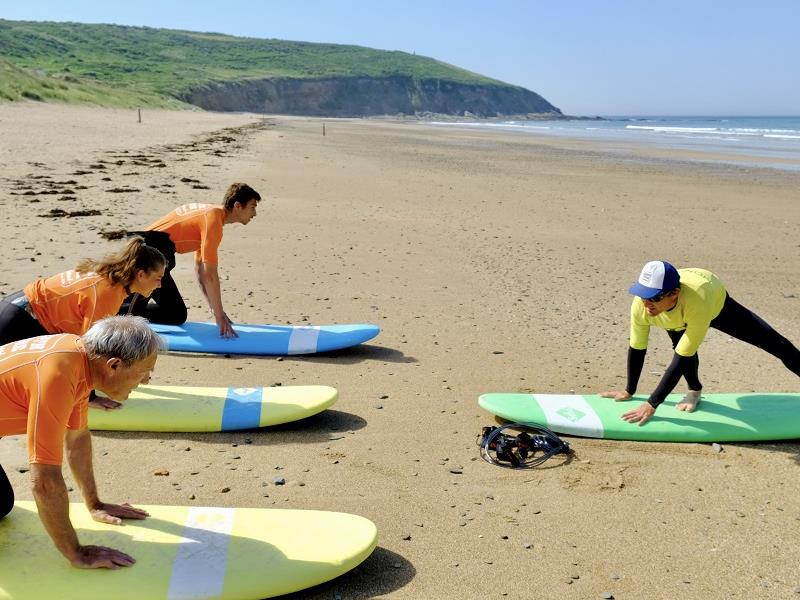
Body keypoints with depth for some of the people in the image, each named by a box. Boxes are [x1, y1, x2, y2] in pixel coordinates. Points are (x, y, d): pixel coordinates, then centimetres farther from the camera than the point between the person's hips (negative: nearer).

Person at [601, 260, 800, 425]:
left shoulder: (697, 303, -52)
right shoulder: (640, 305, -39)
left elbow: (682, 359, -48)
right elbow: (637, 349, -22)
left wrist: (651, 405, -46)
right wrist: (629, 391, -10)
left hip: (718, 304, -2)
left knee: (774, 342, 6)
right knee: (682, 343, -27)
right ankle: (694, 391, 3)